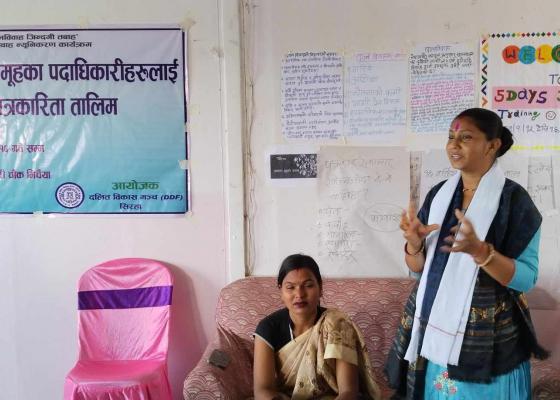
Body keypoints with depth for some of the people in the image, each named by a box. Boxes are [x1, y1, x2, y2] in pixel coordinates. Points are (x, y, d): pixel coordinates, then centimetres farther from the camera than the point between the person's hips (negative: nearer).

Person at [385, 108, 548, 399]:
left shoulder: (514, 200, -10)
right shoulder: (438, 194, 3)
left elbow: (526, 278, -13)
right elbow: (418, 267, 6)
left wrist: (479, 250, -28)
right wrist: (414, 243, -15)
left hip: (485, 337, -4)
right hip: (431, 329, 5)